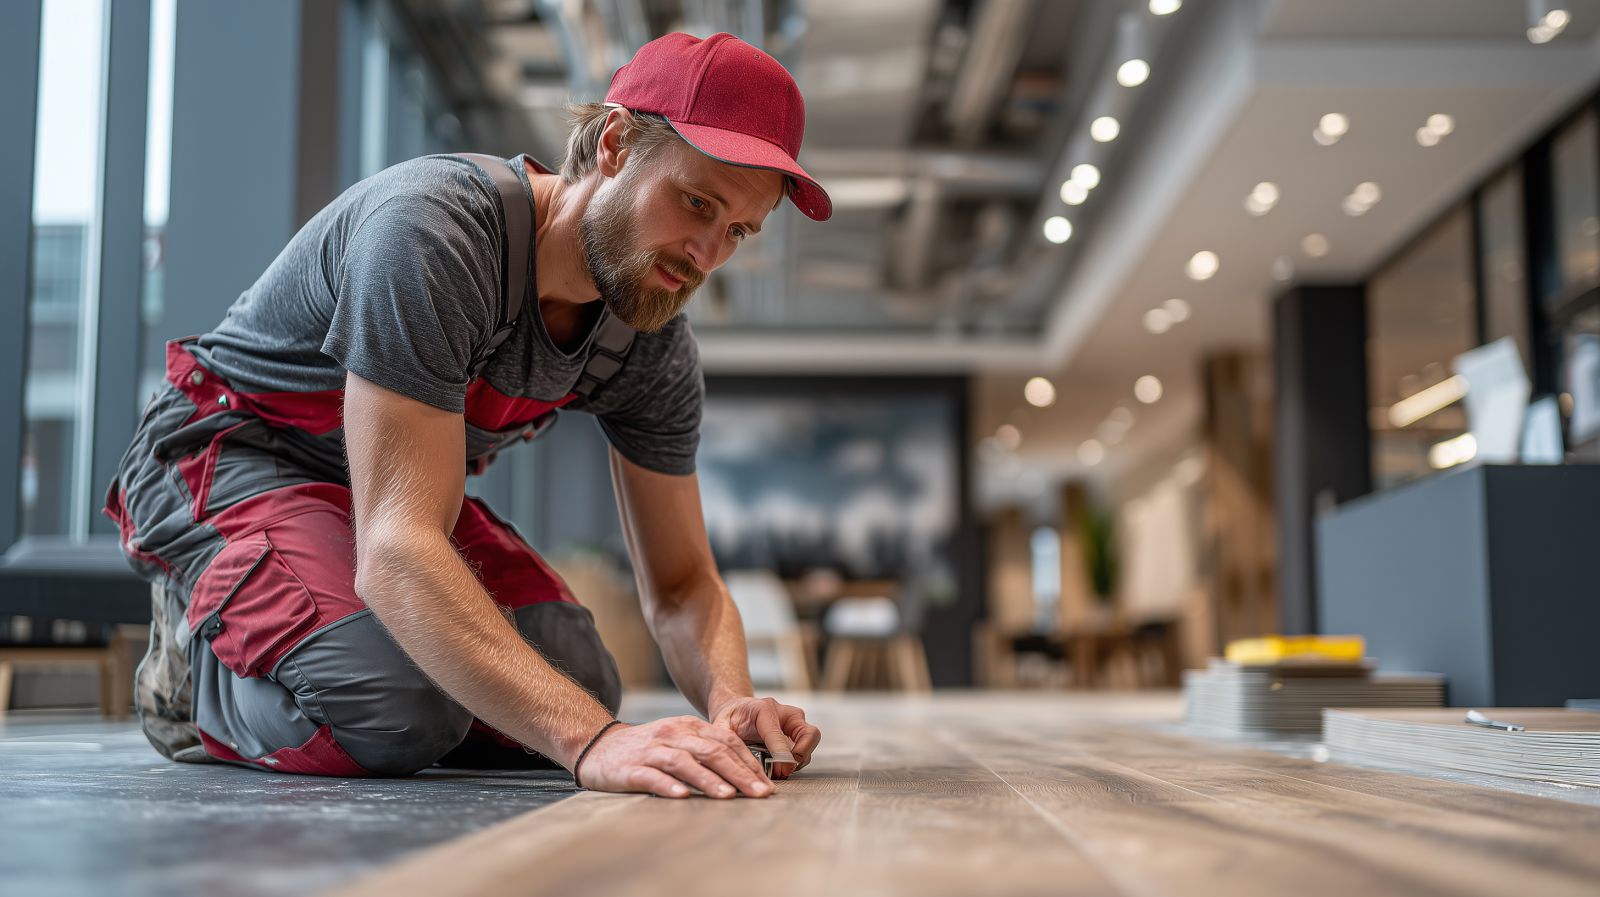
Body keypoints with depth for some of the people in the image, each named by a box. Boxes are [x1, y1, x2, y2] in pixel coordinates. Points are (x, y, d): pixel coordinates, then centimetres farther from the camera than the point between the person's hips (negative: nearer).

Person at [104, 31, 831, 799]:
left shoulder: (656, 345, -11)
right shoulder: (433, 227, -35)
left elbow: (680, 584, -6)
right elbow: (397, 553, -43)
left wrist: (731, 700, -30)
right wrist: (590, 741, -53)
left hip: (388, 480, 8)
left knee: (580, 685, -8)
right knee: (398, 715, -31)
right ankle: (197, 668, 3)